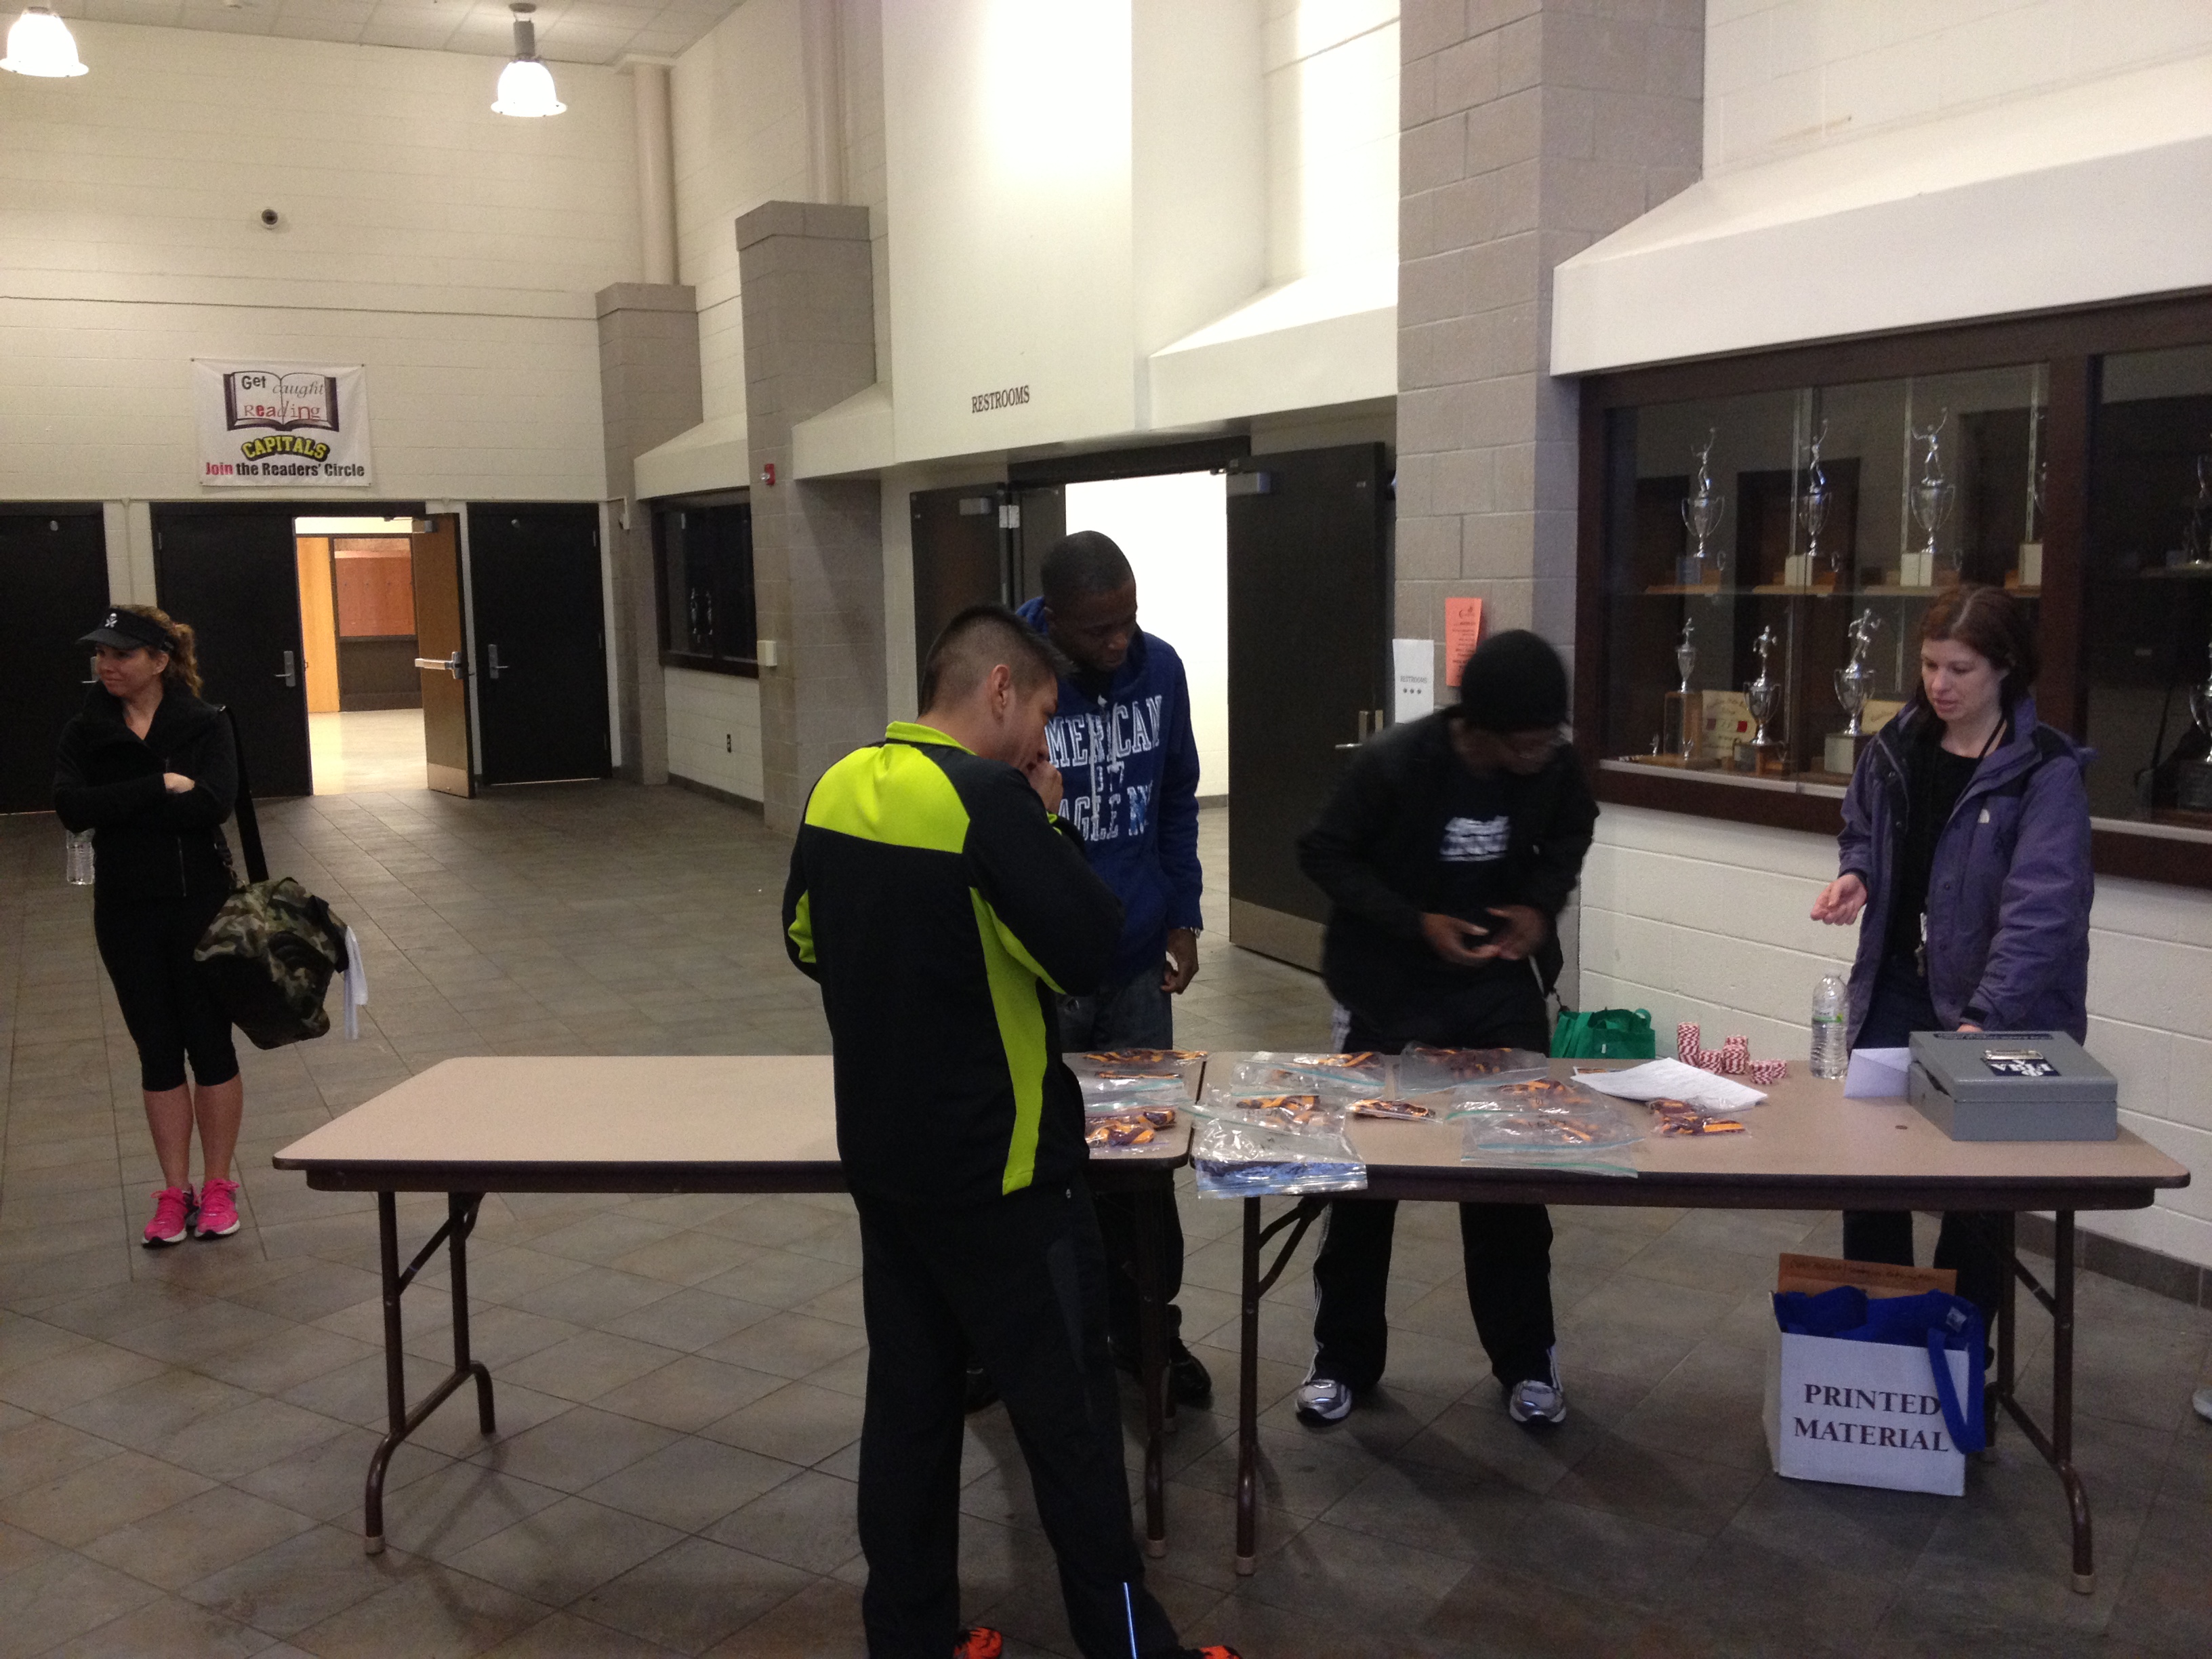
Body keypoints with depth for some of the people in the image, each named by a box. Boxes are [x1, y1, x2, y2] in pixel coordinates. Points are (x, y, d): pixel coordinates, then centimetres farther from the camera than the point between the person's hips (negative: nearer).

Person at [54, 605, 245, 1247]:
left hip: (201, 903, -3)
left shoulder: (205, 724, -6)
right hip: (126, 910, 3)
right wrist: (160, 787, -20)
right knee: (158, 1051, 10)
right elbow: (71, 807, -14)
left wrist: (116, 804, -16)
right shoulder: (85, 730, 2)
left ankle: (217, 1186, 19)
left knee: (210, 1043, 6)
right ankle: (174, 1191, 20)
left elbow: (211, 803, -21)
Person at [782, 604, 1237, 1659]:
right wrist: (1045, 822, -8)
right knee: (1068, 1414, 6)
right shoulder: (988, 796, -21)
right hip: (997, 1170, -7)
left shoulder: (839, 788, 3)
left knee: (909, 1398, 16)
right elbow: (1089, 954, -19)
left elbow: (806, 944, 14)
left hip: (881, 1157, 7)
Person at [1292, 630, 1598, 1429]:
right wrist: (1415, 923, -23)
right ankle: (1343, 1358, 24)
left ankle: (1526, 1361, 25)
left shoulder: (1557, 767, -13)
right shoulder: (1391, 764, -24)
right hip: (1391, 985, -2)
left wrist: (1543, 901, -11)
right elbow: (1325, 853, -14)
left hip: (1500, 982, 3)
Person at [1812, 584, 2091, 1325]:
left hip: (2000, 1011, -5)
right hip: (1897, 987, 5)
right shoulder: (1896, 747, 3)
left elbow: (2040, 907, -24)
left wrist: (1983, 1020, -33)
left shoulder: (2045, 769, -15)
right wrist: (1855, 876, -4)